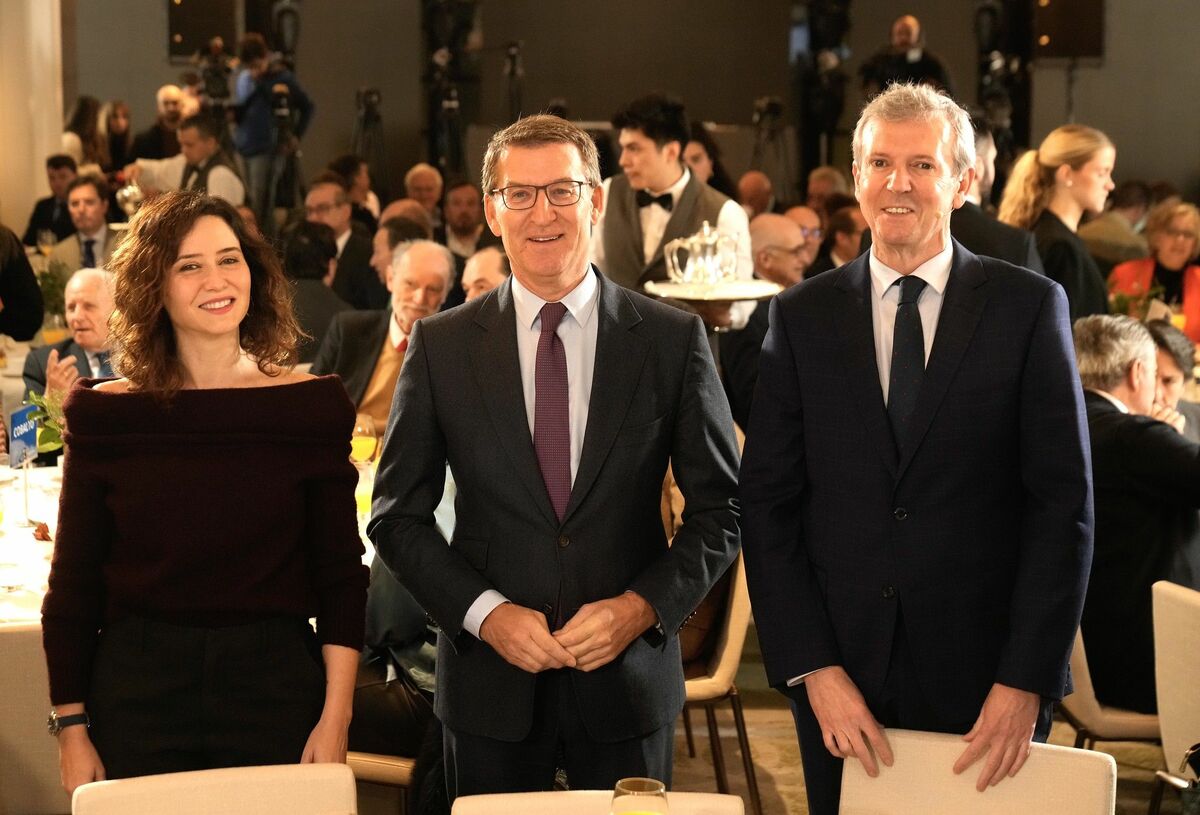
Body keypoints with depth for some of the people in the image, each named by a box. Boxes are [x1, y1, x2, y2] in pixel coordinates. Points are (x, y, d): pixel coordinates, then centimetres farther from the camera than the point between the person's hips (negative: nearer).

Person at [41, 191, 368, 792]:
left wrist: (335, 720, -7)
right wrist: (71, 727, -1)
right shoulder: (105, 414, 1)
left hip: (275, 687, 0)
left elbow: (341, 576, 0)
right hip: (136, 692, 0)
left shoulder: (312, 405, 0)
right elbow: (72, 585, 3)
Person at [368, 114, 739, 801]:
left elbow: (722, 510, 1)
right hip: (491, 686, 0)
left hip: (629, 676, 0)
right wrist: (485, 613, -11)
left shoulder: (673, 339, -1)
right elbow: (397, 517, 2)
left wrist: (643, 606, -12)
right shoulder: (442, 346, 0)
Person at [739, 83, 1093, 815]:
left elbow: (1064, 503, -4)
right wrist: (813, 667, -7)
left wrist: (1027, 678, -10)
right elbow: (768, 505, 1)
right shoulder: (802, 316, 3)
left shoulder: (1029, 307, -2)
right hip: (840, 678, 1)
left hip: (989, 675, -1)